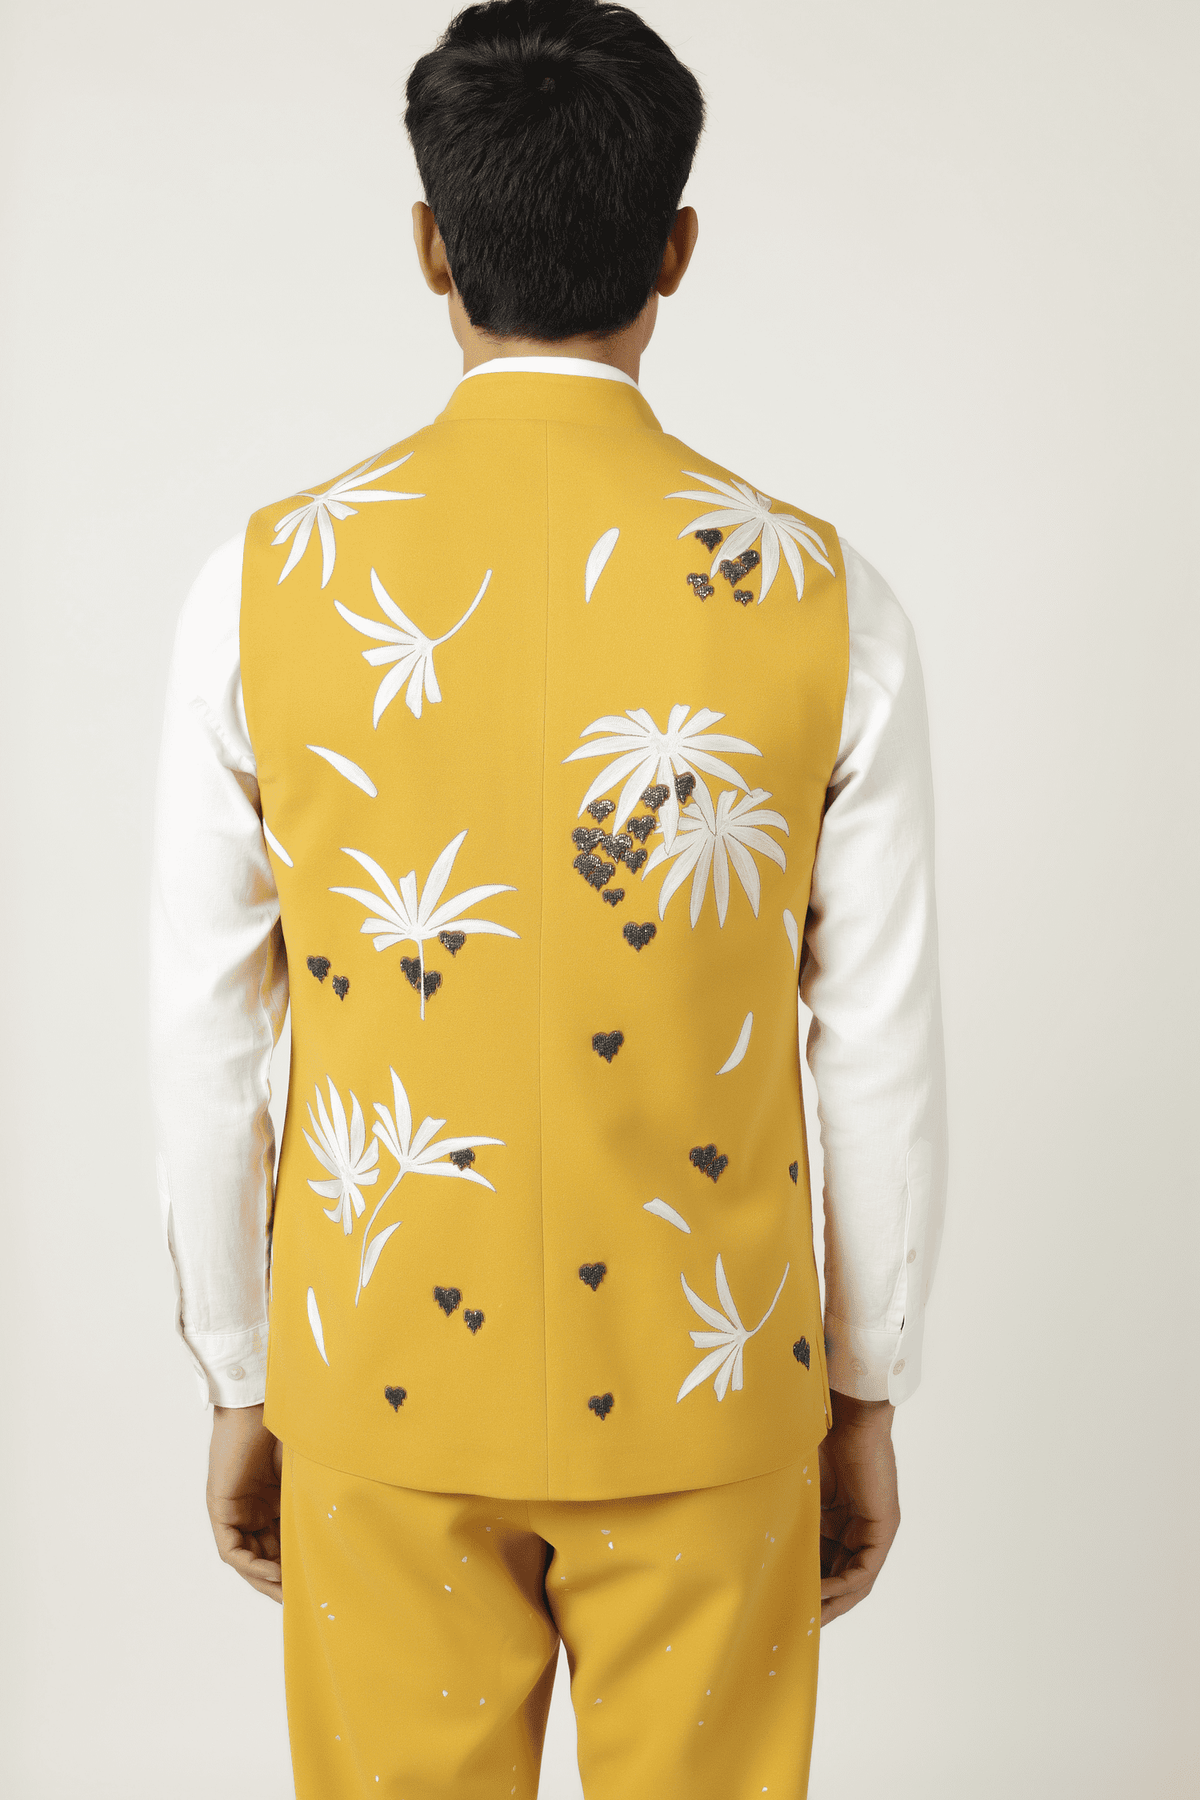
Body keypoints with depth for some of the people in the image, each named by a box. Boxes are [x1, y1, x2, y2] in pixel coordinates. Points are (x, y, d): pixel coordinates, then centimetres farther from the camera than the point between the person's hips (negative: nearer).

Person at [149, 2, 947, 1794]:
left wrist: (241, 1386, 9)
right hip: (702, 1396, 0)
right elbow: (882, 1054, -5)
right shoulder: (824, 599, -11)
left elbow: (203, 1044, -4)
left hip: (379, 1389, 1)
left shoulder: (266, 583, -10)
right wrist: (865, 1398, 9)